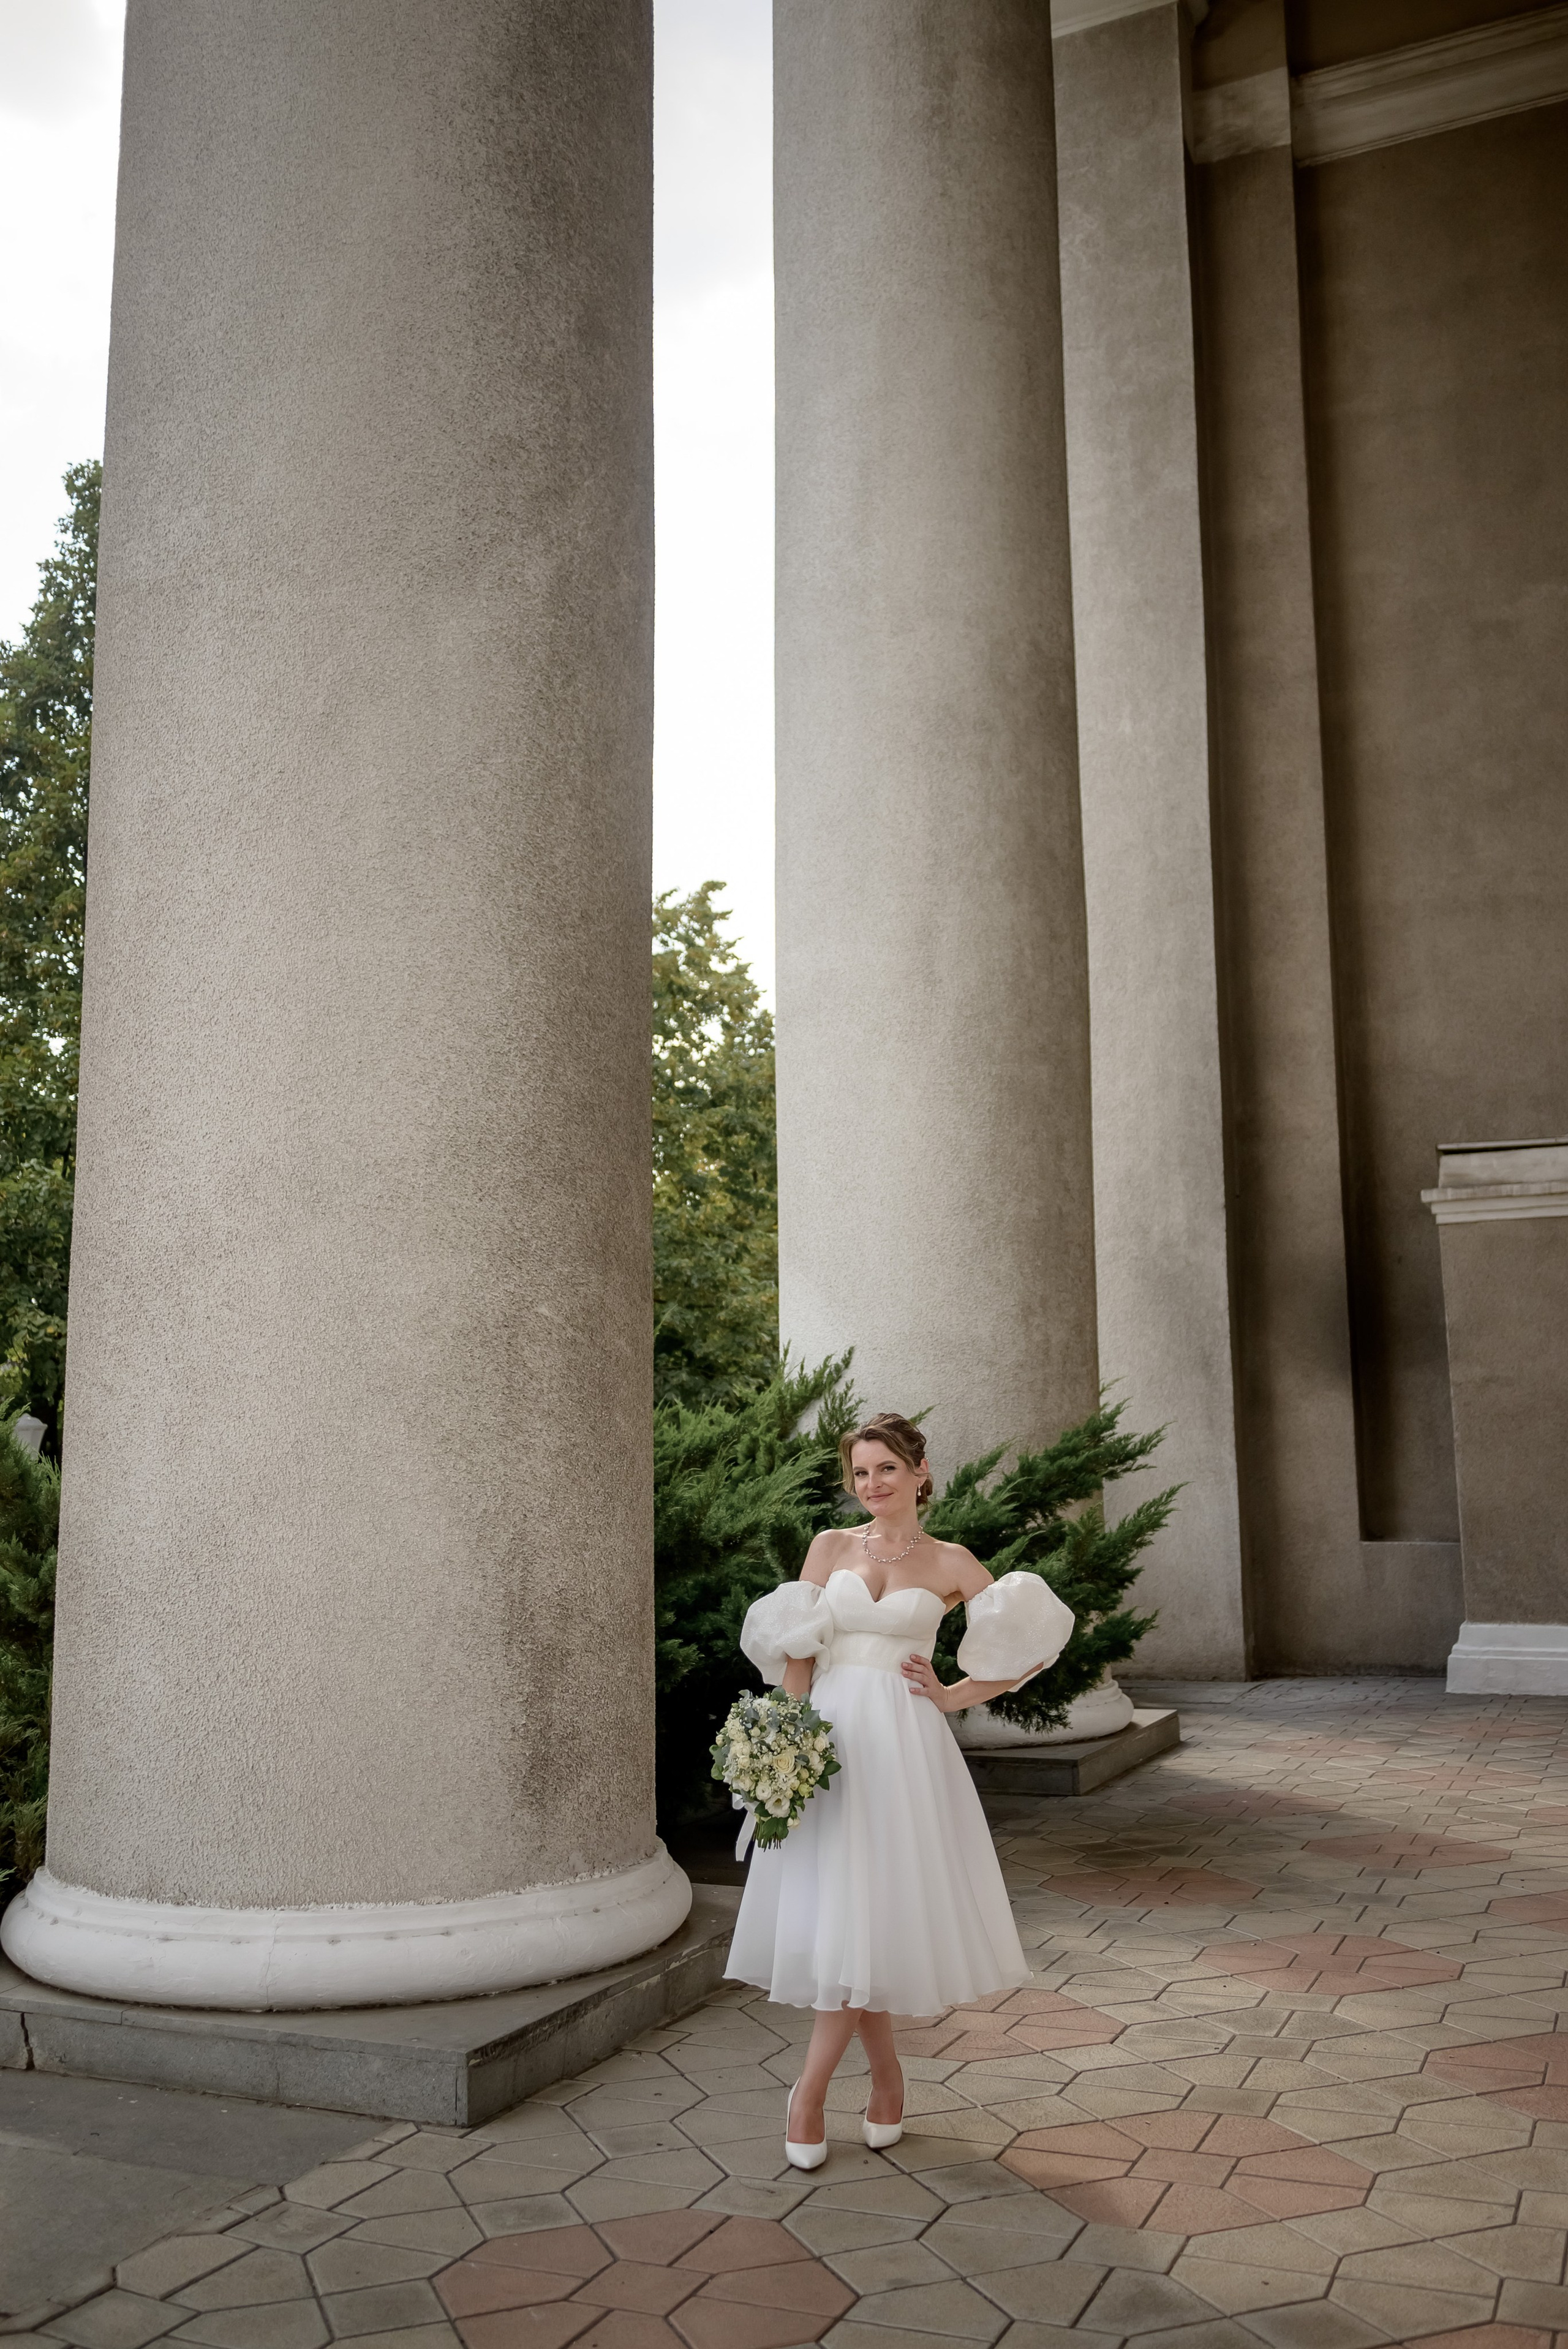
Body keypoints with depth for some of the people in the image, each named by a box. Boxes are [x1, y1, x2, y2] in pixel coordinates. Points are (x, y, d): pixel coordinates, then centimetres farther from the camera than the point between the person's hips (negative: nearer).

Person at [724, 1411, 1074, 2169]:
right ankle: (886, 2078, 20)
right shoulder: (831, 1547, 7)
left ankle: (810, 2090, 7)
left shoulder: (950, 1564, 3)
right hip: (827, 1734, 2)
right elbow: (794, 1650, 3)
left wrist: (951, 1696, -1)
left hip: (903, 1744, -2)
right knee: (828, 1911, 3)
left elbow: (1032, 1645, 3)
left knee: (868, 1915, -5)